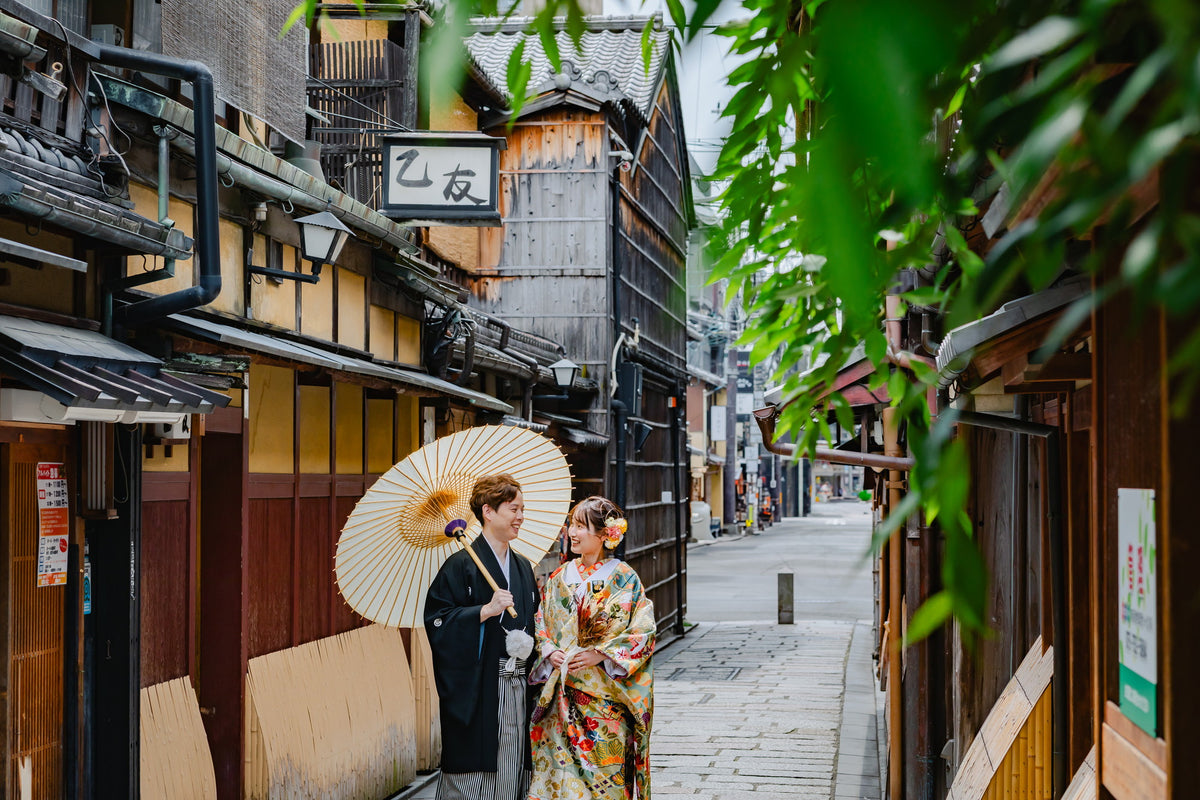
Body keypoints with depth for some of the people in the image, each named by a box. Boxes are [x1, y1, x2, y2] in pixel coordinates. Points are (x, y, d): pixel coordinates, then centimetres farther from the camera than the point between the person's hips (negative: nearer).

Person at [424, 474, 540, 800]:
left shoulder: (523, 567, 16)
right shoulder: (462, 565, -5)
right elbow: (437, 619, -13)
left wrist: (530, 643, 7)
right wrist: (486, 611, -19)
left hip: (517, 690, 6)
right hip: (476, 691, -6)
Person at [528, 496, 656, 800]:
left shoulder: (624, 579, -4)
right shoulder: (561, 577, 9)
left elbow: (642, 634, -8)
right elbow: (541, 626, 13)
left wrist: (599, 655, -17)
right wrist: (550, 652, -7)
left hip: (605, 697, -4)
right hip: (563, 698, 4)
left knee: (605, 772, -3)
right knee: (562, 769, 3)